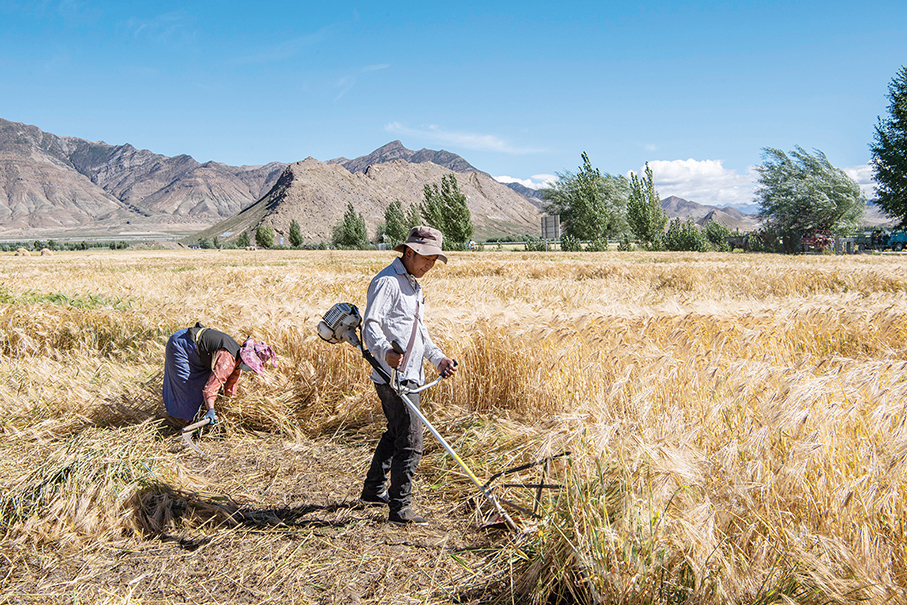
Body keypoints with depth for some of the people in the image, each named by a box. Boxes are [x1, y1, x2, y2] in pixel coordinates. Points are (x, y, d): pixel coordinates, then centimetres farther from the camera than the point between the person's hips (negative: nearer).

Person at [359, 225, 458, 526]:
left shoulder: (413, 285, 19)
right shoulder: (387, 281, -13)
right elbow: (371, 325, -23)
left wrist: (439, 358, 20)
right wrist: (385, 352, -41)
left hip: (409, 375, 11)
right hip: (395, 375, -10)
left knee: (396, 434, 22)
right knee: (409, 443, -6)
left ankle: (373, 490, 37)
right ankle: (400, 509, 5)